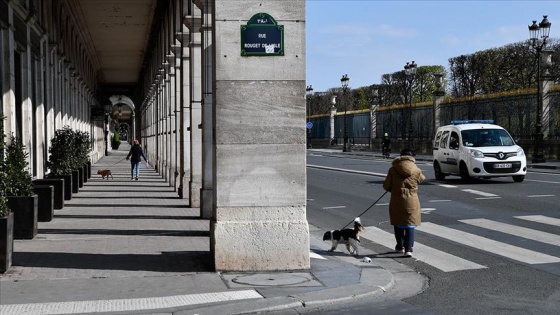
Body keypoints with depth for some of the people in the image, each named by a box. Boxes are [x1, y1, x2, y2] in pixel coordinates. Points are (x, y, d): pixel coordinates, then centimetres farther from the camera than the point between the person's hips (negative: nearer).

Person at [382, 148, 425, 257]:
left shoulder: (393, 170, -4)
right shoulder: (416, 170, -5)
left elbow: (386, 186, 0)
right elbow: (422, 179, 14)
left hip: (397, 201, 1)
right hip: (411, 201, -1)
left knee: (398, 224, 17)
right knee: (410, 225, 3)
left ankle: (400, 246, 29)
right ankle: (408, 249, -7)